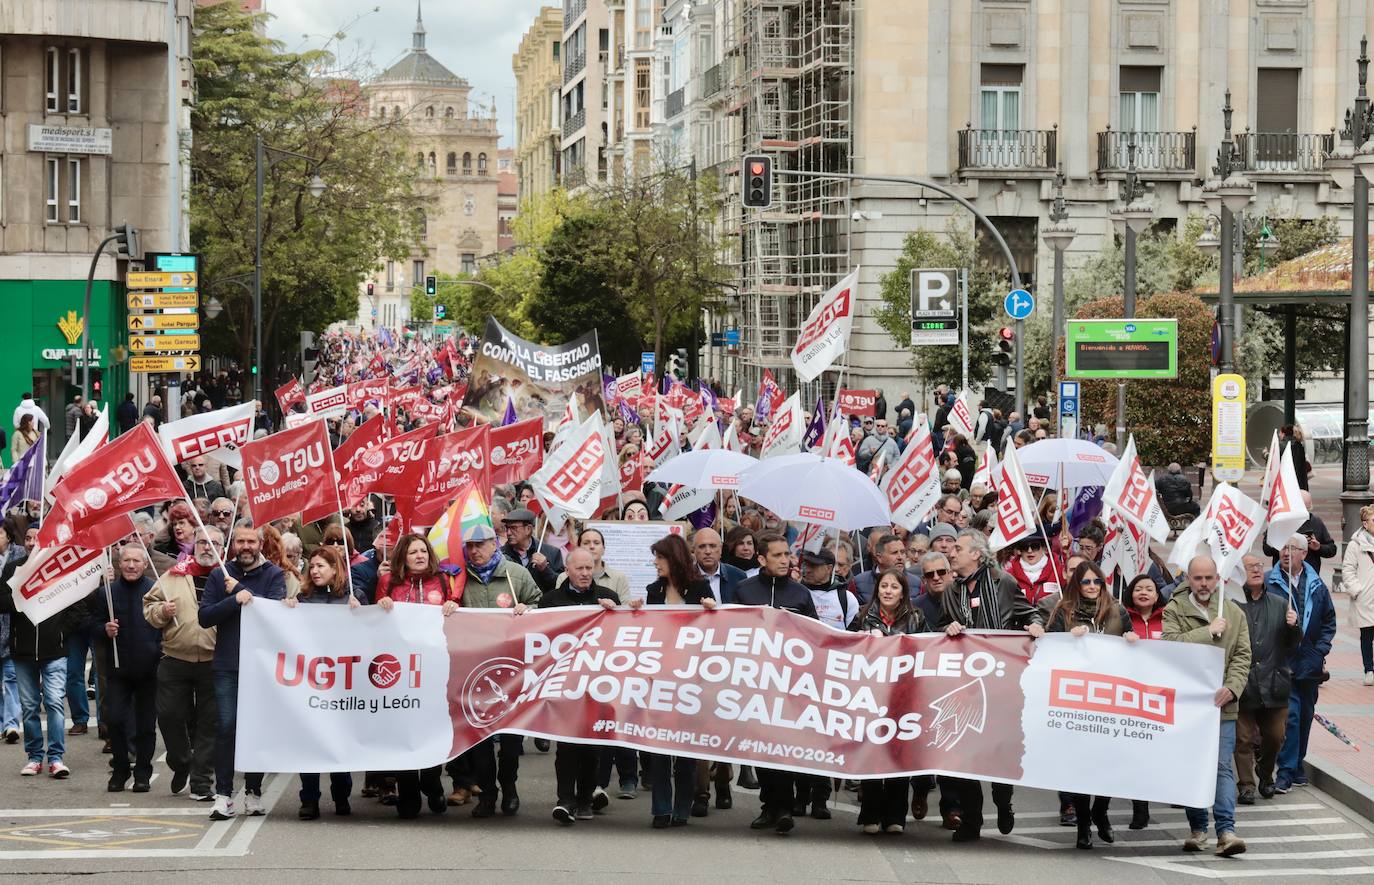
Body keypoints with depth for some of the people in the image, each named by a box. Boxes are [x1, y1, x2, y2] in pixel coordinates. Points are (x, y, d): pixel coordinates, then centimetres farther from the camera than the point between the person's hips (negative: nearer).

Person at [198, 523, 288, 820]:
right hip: (227, 665, 1)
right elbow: (204, 616, -3)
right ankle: (223, 795, -4)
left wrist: (240, 591, -10)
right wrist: (235, 599, -17)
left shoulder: (273, 575, 4)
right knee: (226, 726, -6)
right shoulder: (219, 577, 8)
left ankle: (253, 792, 12)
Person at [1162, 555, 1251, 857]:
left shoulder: (1234, 613, 9)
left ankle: (1226, 831, -14)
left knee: (1223, 766, -8)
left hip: (1221, 705, 0)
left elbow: (1242, 657, 4)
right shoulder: (1174, 610, 3)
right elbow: (1171, 643, -15)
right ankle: (1197, 828, 16)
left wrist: (1231, 687, -12)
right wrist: (1209, 631, -13)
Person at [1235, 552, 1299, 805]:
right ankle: (1246, 784, 10)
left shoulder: (1280, 605, 12)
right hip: (1243, 685, -4)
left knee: (1275, 737, 10)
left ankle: (1265, 774, 34)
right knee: (1243, 739, 1)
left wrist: (1293, 626, -6)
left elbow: (1292, 644, 13)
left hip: (1273, 683, 4)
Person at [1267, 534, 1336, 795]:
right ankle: (1286, 770, -9)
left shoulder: (1316, 585, 8)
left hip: (1310, 663, 5)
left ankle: (1296, 765, 26)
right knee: (1290, 713, -12)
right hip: (1283, 663, -5)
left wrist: (1321, 651, 3)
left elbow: (1329, 620, 13)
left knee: (1305, 714, 12)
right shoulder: (1269, 584, -5)